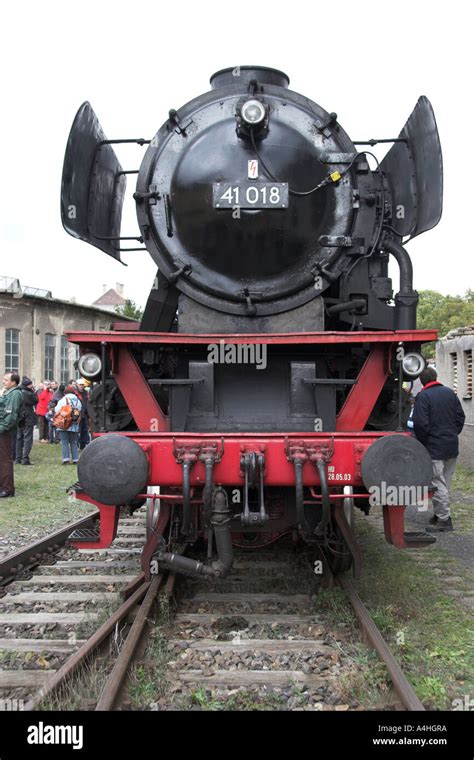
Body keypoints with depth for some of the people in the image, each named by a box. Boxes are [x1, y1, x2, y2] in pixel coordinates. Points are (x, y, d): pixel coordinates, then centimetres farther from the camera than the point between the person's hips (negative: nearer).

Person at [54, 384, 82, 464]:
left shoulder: (62, 400, -6)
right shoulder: (78, 401, 7)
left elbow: (57, 411, -6)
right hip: (75, 425, 4)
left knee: (64, 442, 0)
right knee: (74, 443, 11)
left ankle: (65, 459, -7)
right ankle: (75, 459, 9)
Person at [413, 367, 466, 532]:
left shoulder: (423, 396, -13)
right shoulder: (450, 393, 8)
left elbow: (420, 423, -19)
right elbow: (460, 416, 11)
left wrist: (421, 442, -4)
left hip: (434, 447, -7)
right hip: (452, 447, 7)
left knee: (437, 484, -2)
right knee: (445, 482, 16)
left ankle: (443, 519, -1)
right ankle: (441, 514, 25)